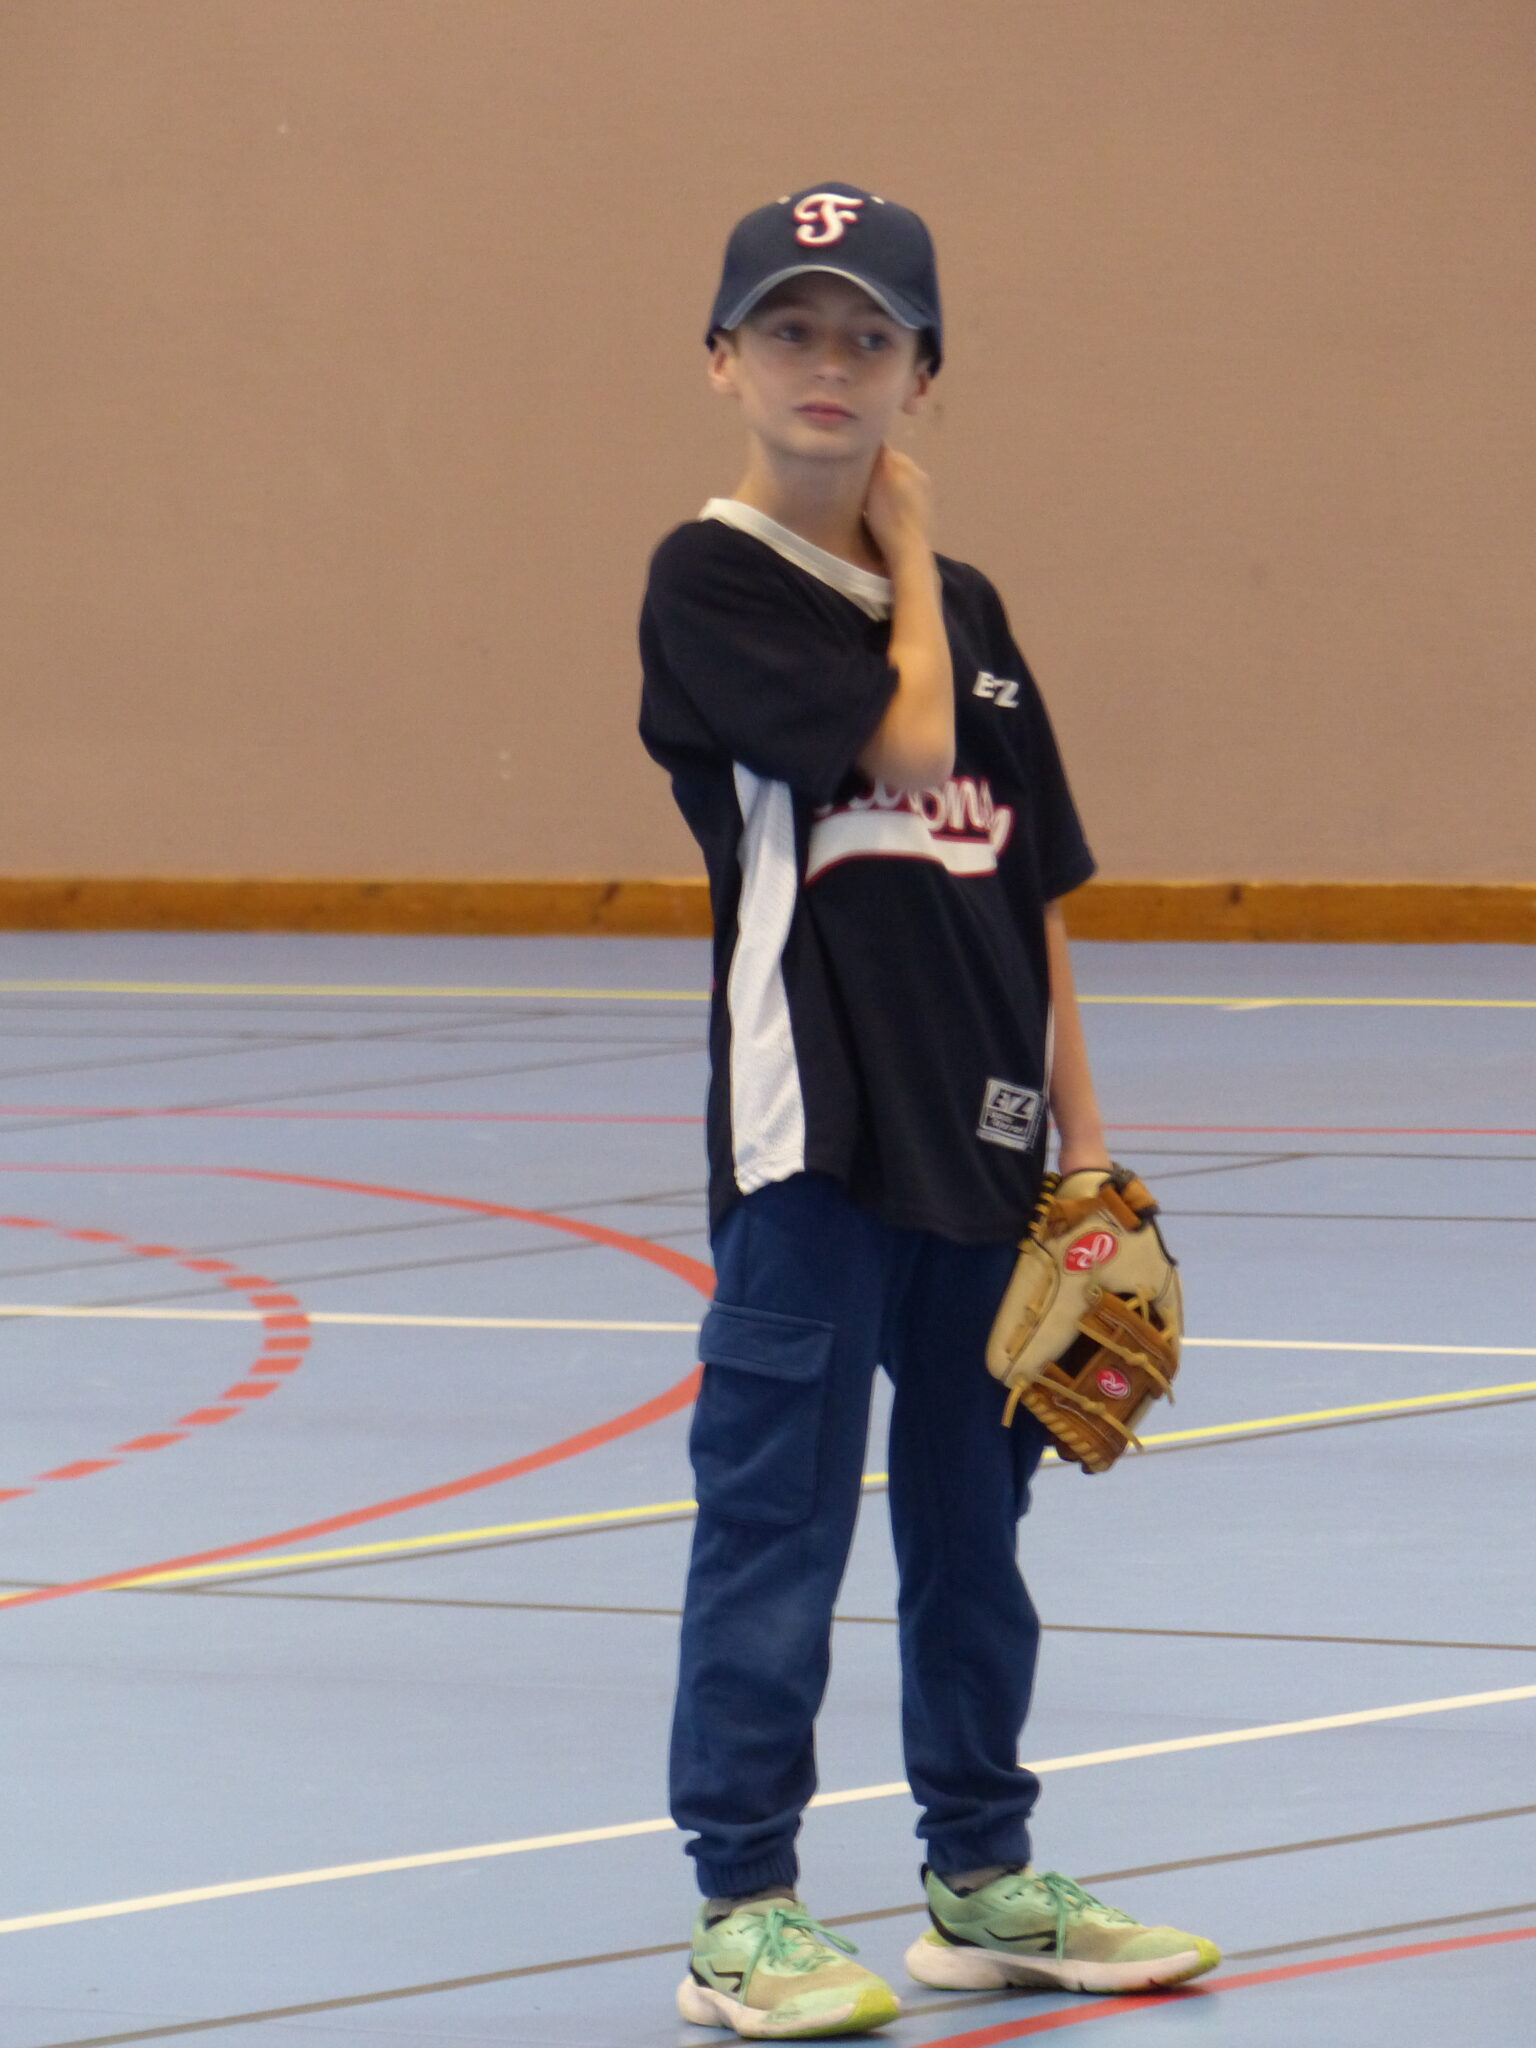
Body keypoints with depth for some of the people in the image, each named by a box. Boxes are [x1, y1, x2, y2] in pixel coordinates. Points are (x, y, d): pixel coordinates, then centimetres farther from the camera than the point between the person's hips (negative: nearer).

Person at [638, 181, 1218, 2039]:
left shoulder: (966, 610, 12)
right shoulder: (712, 582, -6)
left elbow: (1027, 887, 14)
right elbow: (900, 744, -17)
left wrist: (1080, 1141, 9)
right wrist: (907, 563, -2)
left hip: (981, 1136, 6)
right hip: (811, 1131, -6)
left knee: (972, 1520, 15)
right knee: (778, 1518, -3)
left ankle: (984, 1881, 25)